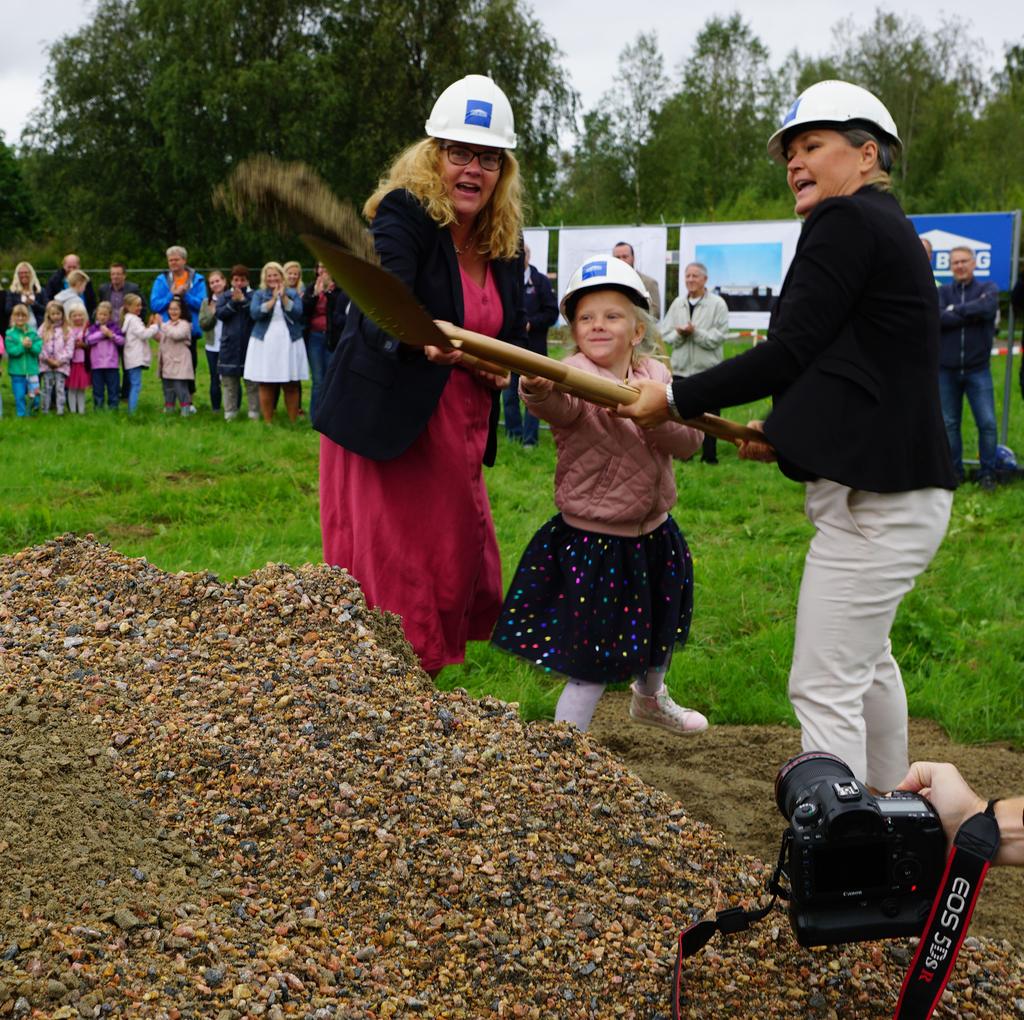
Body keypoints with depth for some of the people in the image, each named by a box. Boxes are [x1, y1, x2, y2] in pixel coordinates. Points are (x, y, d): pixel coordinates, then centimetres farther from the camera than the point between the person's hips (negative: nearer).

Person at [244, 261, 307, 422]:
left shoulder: (293, 294, 10)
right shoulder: (258, 294, 10)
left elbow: (298, 313, -5)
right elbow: (255, 313, -8)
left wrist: (284, 297, -12)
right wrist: (273, 299, -12)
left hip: (289, 343, 0)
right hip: (264, 343, 0)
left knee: (291, 385, -2)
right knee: (266, 385, -2)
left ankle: (293, 422, 4)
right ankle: (268, 422, 3)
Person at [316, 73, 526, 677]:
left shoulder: (506, 243, 5)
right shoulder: (402, 214, -15)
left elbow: (513, 332, 15)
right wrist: (418, 337, -55)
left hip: (458, 432, 7)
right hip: (383, 426, -7)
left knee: (458, 568, 15)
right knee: (384, 573, -2)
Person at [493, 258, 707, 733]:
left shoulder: (656, 375, -1)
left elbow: (690, 441, -12)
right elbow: (556, 402, -45)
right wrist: (535, 386, -68)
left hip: (652, 534, 7)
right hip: (593, 543, -7)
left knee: (659, 630, 30)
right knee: (593, 666, -7)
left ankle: (651, 700, 59)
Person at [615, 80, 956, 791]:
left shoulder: (847, 220, -13)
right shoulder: (886, 226, 18)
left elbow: (789, 352, -18)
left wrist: (676, 399, -12)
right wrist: (786, 437, 19)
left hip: (875, 501, -12)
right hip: (892, 483, 12)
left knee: (824, 688, -9)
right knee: (867, 663, 27)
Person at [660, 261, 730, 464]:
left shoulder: (717, 304, -4)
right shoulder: (678, 304, 11)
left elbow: (719, 337, -12)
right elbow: (666, 335, 8)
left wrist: (695, 332, -18)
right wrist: (679, 334, -12)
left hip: (708, 369, -4)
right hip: (681, 369, 4)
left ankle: (709, 455, 10)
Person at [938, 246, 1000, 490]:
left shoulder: (988, 288, 4)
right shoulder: (943, 292, 6)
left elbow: (987, 308, -18)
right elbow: (936, 317, -13)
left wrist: (955, 310, -11)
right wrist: (971, 313, -13)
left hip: (978, 369, -1)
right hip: (946, 369, 1)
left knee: (987, 423, -4)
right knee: (949, 424, 7)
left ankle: (987, 473, 7)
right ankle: (954, 472, 19)